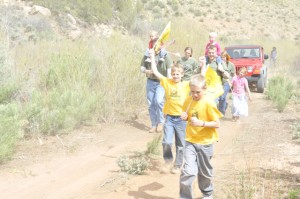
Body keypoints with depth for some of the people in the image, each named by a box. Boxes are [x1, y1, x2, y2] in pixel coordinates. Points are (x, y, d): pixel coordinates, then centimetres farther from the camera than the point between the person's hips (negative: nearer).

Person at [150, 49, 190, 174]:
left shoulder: (186, 85, -2)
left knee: (180, 145, 10)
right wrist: (152, 57, -7)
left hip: (181, 118, 0)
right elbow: (155, 72, -4)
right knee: (166, 142, -9)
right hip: (169, 117, 0)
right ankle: (168, 160, 17)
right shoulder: (167, 82, 0)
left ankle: (177, 165, 26)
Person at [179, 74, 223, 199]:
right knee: (188, 171, -12)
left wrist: (202, 123, -28)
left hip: (205, 142, -2)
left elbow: (217, 124, -15)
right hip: (190, 141, 2)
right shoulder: (188, 101, -2)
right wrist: (185, 117, -9)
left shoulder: (208, 104, -16)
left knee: (204, 172, 16)